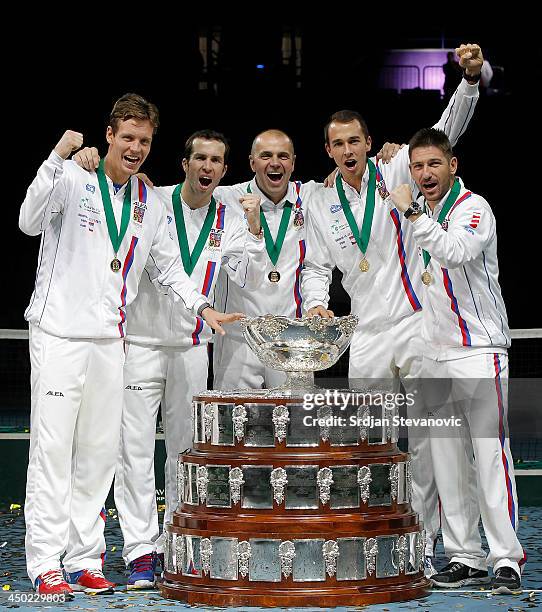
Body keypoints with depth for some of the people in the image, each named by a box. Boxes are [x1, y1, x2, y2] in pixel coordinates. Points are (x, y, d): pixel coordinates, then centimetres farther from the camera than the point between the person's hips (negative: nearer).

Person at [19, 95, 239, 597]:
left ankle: (85, 559, 13)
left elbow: (167, 267, 22)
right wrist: (58, 156, -23)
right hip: (60, 332, -6)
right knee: (52, 448, -6)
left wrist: (203, 306, 9)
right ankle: (45, 564, -3)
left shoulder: (149, 203, 14)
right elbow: (30, 222, -18)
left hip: (110, 338, 6)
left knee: (100, 452, 6)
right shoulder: (74, 179, -3)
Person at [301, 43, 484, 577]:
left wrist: (470, 78, -20)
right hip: (367, 337, 3)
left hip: (420, 326, -3)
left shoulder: (397, 174, 3)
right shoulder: (321, 204, 11)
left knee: (424, 441, -3)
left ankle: (421, 546, 3)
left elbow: (446, 132, -5)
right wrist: (316, 303, -7)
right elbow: (316, 266, 13)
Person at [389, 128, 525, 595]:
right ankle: (465, 558, 12)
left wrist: (412, 213, -27)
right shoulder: (424, 214, 15)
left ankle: (507, 560, -7)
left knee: (490, 454, -10)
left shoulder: (473, 207, -9)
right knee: (448, 460, 6)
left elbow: (454, 252, -28)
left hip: (479, 350, -7)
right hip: (437, 355, 7)